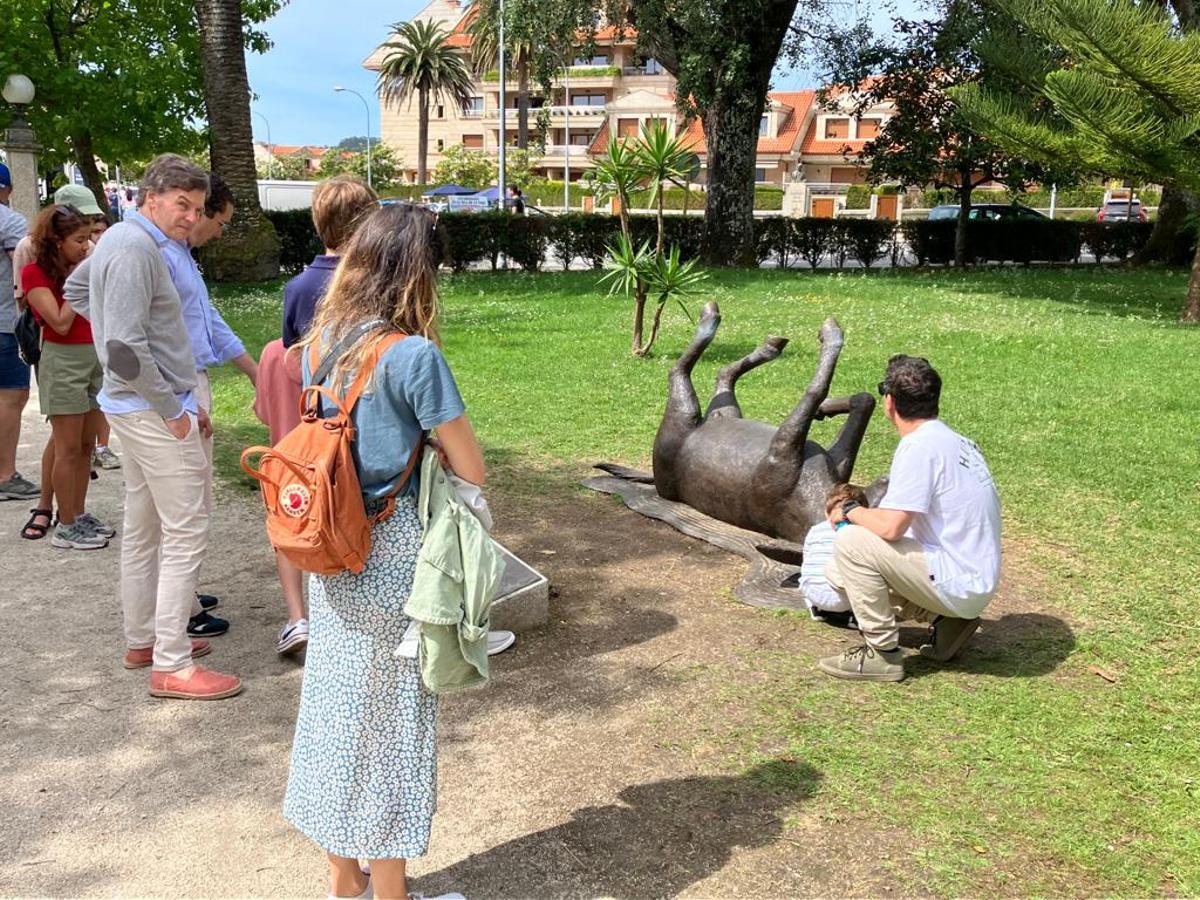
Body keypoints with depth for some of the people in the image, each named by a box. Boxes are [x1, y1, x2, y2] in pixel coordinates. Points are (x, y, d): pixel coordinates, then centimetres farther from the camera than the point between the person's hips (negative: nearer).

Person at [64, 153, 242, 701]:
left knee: (143, 530, 18)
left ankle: (142, 640, 30)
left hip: (133, 406, 10)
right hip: (155, 410, -10)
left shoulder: (120, 238, 12)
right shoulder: (135, 250, -19)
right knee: (185, 534, -6)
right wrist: (173, 409, -18)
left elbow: (76, 289, 29)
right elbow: (124, 346, -26)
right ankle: (172, 665, -1)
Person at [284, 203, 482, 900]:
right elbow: (473, 471, -14)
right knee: (391, 720, 8)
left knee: (336, 705, 17)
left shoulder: (320, 340, 2)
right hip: (391, 559, -7)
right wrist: (432, 445, 6)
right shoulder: (414, 355, -19)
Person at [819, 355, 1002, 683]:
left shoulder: (919, 446, -19)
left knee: (850, 542, -17)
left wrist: (850, 510, -6)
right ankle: (946, 621, 12)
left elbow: (891, 527, -24)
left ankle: (883, 655, -7)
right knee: (838, 573, 10)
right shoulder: (954, 439, 11)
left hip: (959, 585, -9)